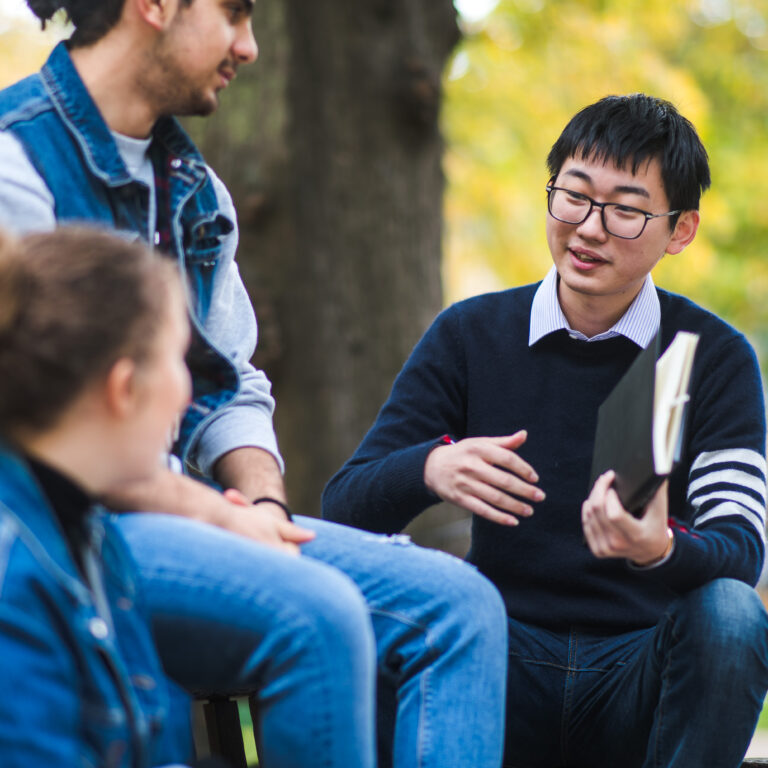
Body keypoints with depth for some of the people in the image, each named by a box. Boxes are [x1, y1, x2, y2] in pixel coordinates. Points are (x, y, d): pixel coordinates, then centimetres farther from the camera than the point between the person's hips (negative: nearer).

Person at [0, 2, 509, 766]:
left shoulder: (193, 186, 18)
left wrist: (262, 505, -3)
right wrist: (214, 515, -16)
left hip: (184, 508, 9)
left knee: (456, 603, -9)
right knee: (315, 613, -32)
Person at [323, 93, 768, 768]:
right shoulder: (469, 337, 7)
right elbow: (343, 505, 1)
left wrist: (662, 551, -35)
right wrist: (431, 467, -22)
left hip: (638, 675, 0)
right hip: (504, 661, 0)